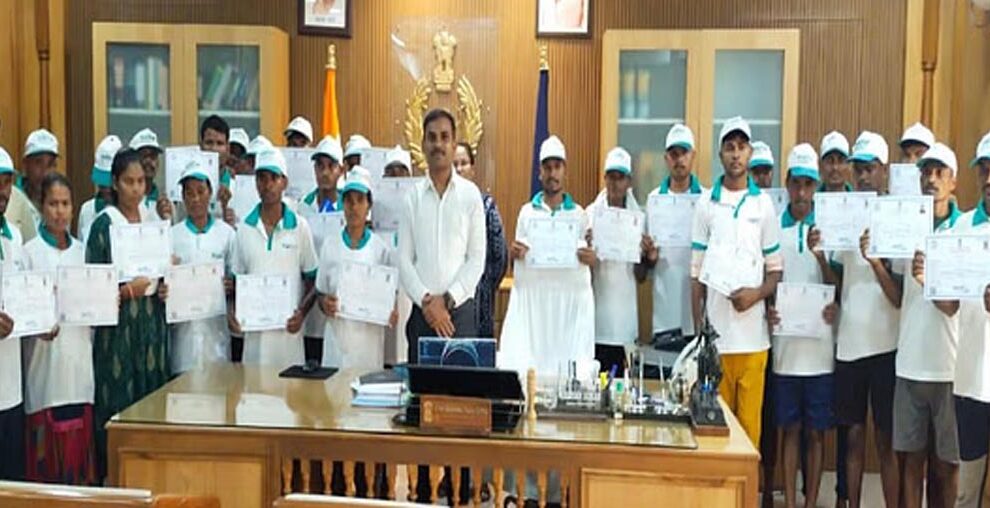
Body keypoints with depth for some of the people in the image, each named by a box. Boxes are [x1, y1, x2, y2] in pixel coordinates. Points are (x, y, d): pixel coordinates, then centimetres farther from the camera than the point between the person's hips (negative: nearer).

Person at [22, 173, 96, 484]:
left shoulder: (82, 251, 13)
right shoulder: (29, 252, 0)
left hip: (80, 356, 4)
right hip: (46, 357, -4)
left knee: (80, 441, 5)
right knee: (49, 441, -3)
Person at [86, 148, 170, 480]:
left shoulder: (154, 220, 10)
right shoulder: (103, 225, -4)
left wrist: (164, 288, 0)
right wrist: (126, 290, -20)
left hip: (152, 322, 4)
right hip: (118, 325, -4)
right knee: (117, 403, -2)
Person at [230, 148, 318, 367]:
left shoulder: (300, 226, 1)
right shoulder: (244, 229, 7)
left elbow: (312, 279, 4)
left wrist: (302, 312, -11)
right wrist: (232, 312, -5)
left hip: (288, 327, -1)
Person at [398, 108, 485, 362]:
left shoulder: (471, 194, 3)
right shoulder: (413, 196, 6)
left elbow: (477, 258, 0)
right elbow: (404, 260, 4)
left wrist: (448, 299, -8)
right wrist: (426, 301, -8)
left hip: (460, 310, -1)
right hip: (422, 311, 1)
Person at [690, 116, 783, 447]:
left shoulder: (764, 205, 5)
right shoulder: (706, 203, 5)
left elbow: (776, 271, 7)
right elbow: (696, 272, 5)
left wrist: (756, 294, -13)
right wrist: (698, 330, 0)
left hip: (753, 335, 0)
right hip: (715, 333, 0)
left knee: (750, 420, 4)